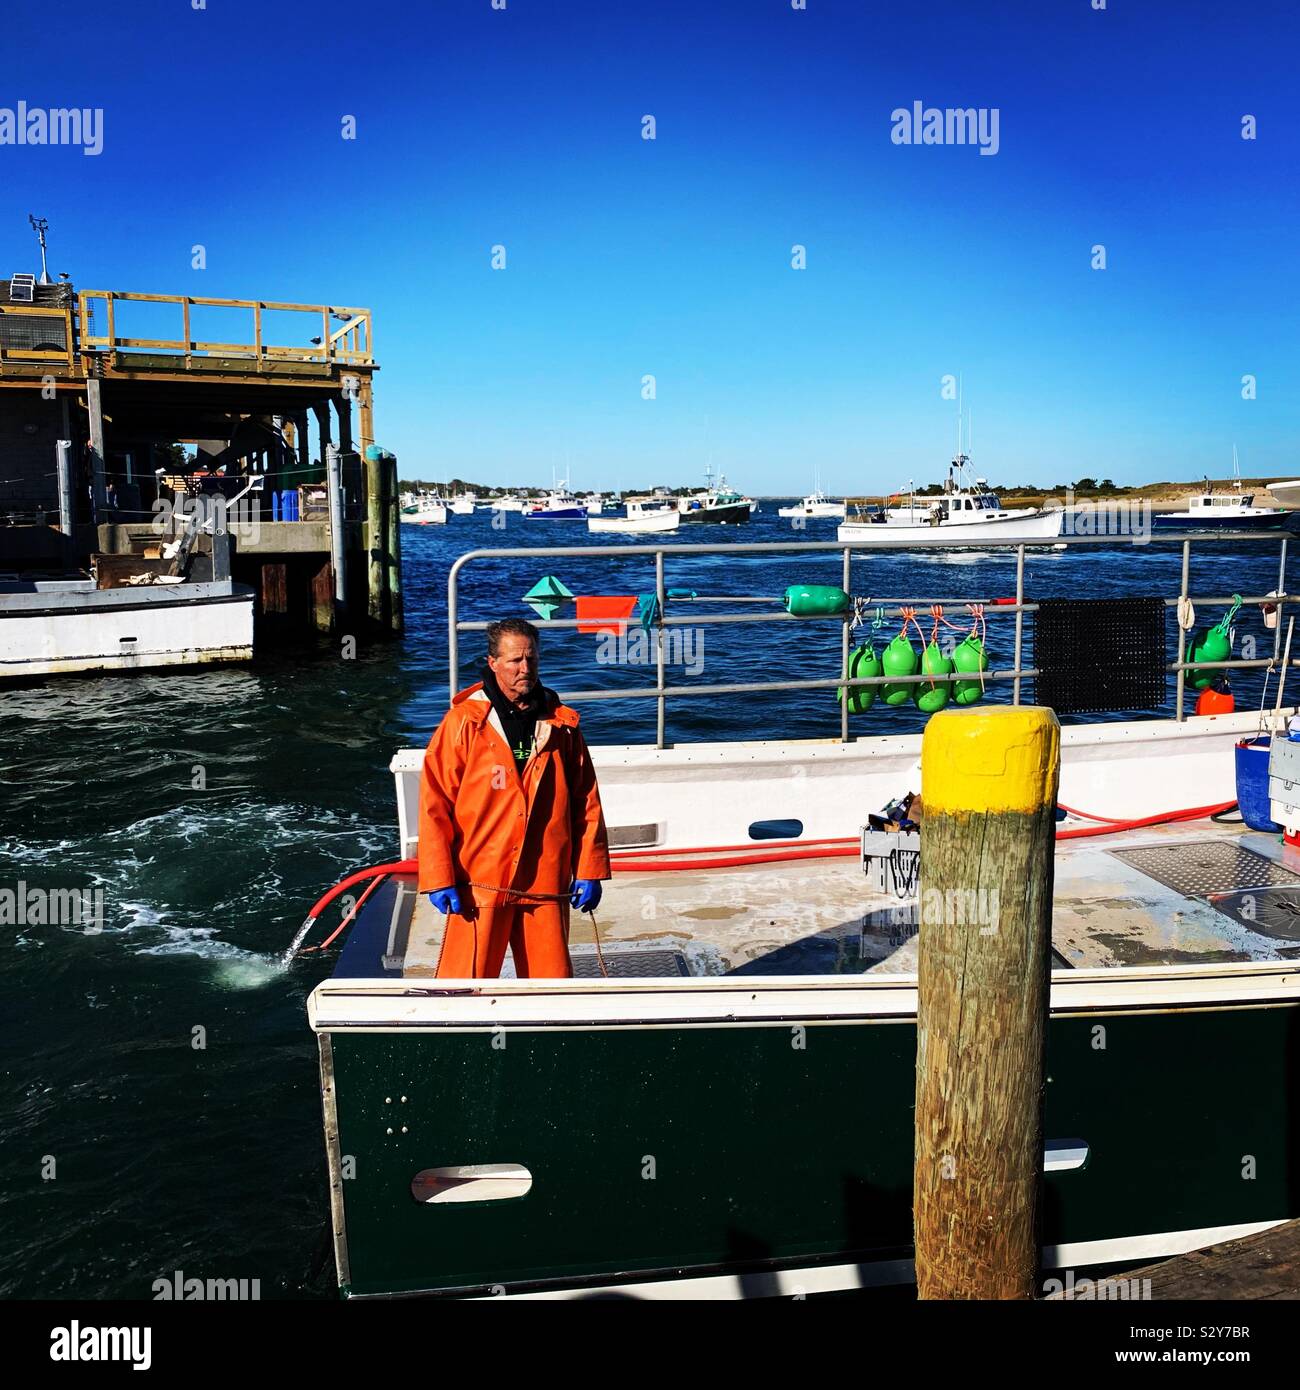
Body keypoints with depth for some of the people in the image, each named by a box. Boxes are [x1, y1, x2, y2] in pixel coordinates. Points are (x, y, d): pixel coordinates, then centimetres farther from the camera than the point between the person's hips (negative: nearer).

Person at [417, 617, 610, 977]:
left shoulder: (562, 724, 6)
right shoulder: (463, 722, -3)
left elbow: (587, 803, 9)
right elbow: (434, 803, -4)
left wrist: (589, 871, 6)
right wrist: (438, 877, -9)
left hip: (547, 885, 3)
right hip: (479, 883, -2)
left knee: (552, 983, 10)